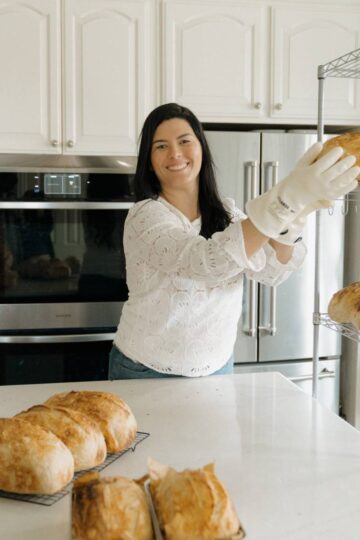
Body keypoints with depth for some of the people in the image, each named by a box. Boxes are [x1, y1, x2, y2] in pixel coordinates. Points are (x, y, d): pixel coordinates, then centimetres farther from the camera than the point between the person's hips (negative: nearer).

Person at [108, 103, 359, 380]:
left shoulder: (225, 212, 1)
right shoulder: (145, 215, -18)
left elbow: (270, 270, -13)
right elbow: (207, 262, -35)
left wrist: (291, 220, -32)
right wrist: (285, 200, -44)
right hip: (147, 372, -4)